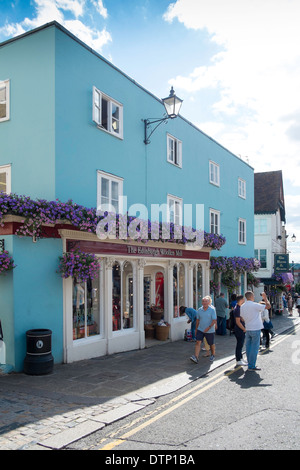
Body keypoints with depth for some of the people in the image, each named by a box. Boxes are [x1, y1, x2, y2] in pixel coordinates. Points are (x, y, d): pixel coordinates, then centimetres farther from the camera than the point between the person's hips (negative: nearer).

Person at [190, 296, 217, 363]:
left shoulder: (212, 310, -11)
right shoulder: (199, 310, 2)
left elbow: (214, 320, -14)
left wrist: (209, 327, -25)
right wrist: (196, 329, 15)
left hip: (210, 331, -3)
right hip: (200, 329, 3)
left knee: (211, 344, 13)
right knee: (198, 342, -11)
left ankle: (213, 355, 37)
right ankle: (196, 357, -17)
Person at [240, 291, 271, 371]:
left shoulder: (242, 306, 6)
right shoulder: (255, 305, -15)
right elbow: (268, 306, -13)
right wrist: (265, 297, 1)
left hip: (247, 329, 7)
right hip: (255, 329, -7)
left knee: (248, 347, 11)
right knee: (254, 348, -2)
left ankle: (250, 364, 17)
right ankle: (251, 366, 0)